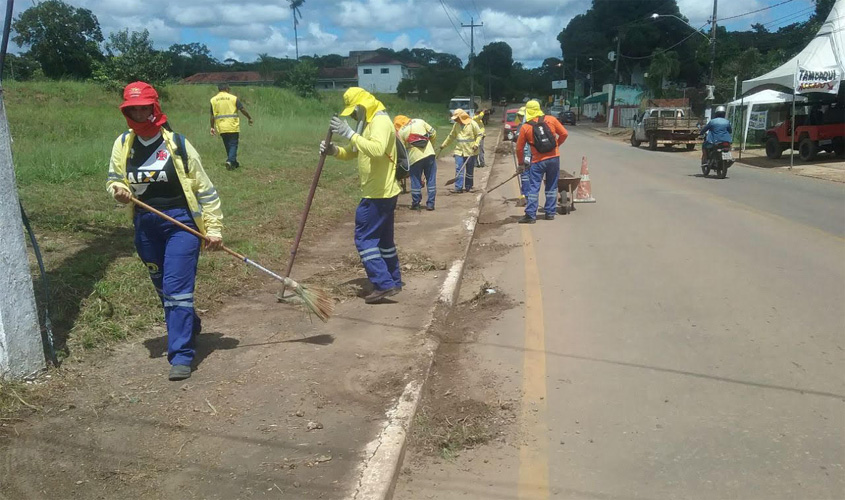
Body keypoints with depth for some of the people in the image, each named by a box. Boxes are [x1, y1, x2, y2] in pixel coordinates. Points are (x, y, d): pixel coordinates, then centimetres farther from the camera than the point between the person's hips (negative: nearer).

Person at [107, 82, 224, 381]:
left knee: (177, 288, -10)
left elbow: (204, 188, -4)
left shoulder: (177, 144, -8)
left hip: (181, 222, -5)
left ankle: (181, 355, -5)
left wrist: (213, 227, -7)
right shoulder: (123, 144, 3)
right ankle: (188, 326, 44)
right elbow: (113, 179, 15)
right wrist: (119, 190, -10)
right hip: (145, 225, 5)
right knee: (163, 287, 18)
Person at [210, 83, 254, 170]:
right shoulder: (233, 98, -3)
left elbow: (212, 115, 5)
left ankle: (234, 163, 22)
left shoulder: (213, 100, 5)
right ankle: (230, 161, -19)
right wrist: (249, 118, 6)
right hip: (233, 127, -3)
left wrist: (212, 127, 11)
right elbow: (242, 109, -6)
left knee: (228, 146, 15)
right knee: (233, 144, 1)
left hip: (221, 128, 3)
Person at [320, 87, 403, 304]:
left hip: (378, 194, -11)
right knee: (384, 239, 16)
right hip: (383, 193, 11)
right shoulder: (368, 123, 17)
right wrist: (334, 150, 0)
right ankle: (393, 282, 25)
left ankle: (383, 284, -8)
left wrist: (350, 133, -33)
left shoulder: (380, 122, -15)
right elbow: (352, 152, 20)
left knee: (364, 238, -8)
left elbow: (377, 149, -35)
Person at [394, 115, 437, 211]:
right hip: (429, 154, 2)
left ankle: (416, 204, 16)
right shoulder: (419, 121, 6)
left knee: (416, 182, 11)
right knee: (431, 180, 8)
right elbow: (433, 133, 7)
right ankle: (430, 204, 8)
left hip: (415, 158, -2)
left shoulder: (400, 132, -1)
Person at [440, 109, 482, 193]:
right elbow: (451, 136, 17)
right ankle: (458, 187, -8)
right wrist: (444, 145, 18)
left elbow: (479, 135, -3)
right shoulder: (456, 125, 7)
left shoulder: (472, 124, -7)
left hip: (470, 151, -3)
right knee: (458, 170, -7)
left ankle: (468, 187, 19)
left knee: (469, 171, 7)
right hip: (459, 151, 3)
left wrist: (476, 144, -15)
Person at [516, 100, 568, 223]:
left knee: (533, 188, 3)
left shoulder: (525, 127, -5)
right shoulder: (551, 120, -2)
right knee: (551, 187, 13)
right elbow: (564, 134, 2)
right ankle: (550, 213, 17)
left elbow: (519, 147, 1)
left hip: (538, 161, -2)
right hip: (554, 158, 2)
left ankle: (530, 215, -1)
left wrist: (521, 162, 16)